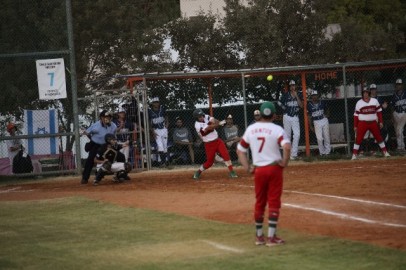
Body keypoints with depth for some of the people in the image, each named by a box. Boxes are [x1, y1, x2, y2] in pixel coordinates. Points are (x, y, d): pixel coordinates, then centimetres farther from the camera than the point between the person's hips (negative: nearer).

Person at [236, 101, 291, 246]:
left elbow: (240, 150, 10)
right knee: (274, 203, 3)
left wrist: (247, 168, 10)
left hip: (258, 170, 4)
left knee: (259, 203, 15)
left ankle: (259, 236, 23)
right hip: (274, 169, -4)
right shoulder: (277, 129, -9)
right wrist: (284, 162, -11)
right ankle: (271, 237, 2)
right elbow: (287, 146, -25)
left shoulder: (250, 129, 5)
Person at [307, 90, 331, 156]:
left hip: (324, 120, 2)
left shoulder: (322, 102, 1)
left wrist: (326, 115, -1)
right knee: (319, 138, -8)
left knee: (326, 137, 6)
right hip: (316, 122, -2)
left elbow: (326, 110, 18)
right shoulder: (309, 105, -5)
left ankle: (327, 151, 18)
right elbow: (309, 116, 0)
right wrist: (311, 126, -1)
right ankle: (322, 152, 5)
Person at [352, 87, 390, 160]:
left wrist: (380, 122, 1)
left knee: (379, 137, 7)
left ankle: (385, 152, 17)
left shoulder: (375, 101, 4)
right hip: (362, 123, -2)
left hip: (373, 123, 2)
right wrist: (355, 126, -1)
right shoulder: (359, 103, 0)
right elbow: (356, 115, 1)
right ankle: (354, 154, -4)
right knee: (358, 138, -7)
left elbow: (379, 112, 7)